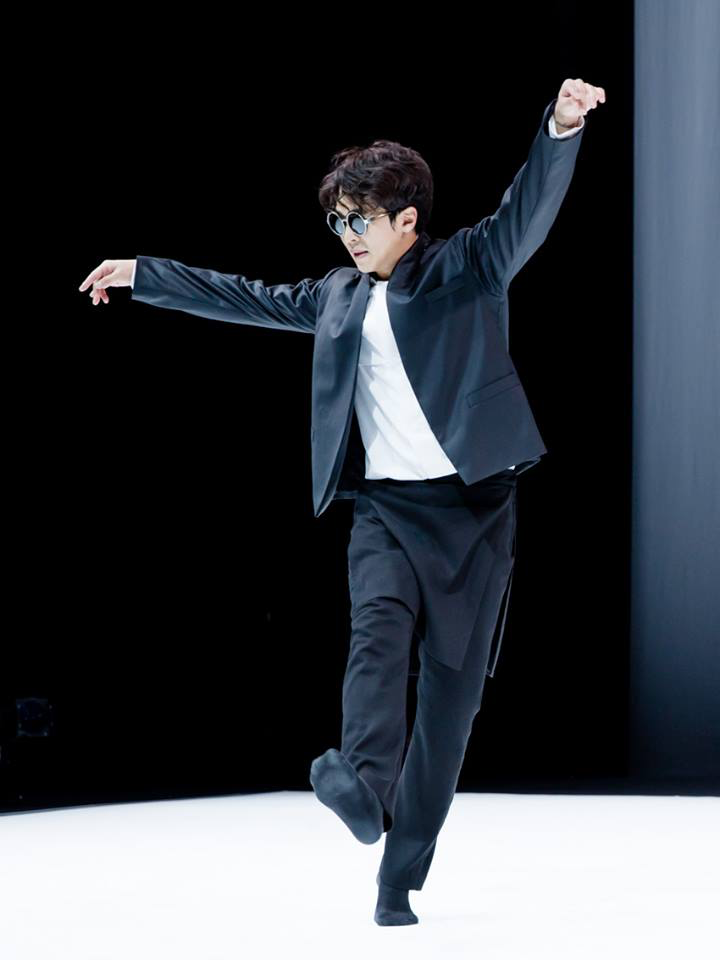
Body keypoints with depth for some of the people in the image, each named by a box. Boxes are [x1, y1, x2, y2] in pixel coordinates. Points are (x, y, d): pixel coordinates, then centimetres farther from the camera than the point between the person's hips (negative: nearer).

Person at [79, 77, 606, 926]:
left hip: (475, 505, -3)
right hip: (386, 505, 3)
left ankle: (399, 877, 2)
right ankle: (364, 789, -46)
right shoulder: (339, 296, 17)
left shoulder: (468, 269, 3)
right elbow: (245, 297, 25)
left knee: (452, 688, -2)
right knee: (380, 626, -26)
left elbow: (527, 213, -13)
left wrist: (561, 126, -31)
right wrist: (141, 275, 27)